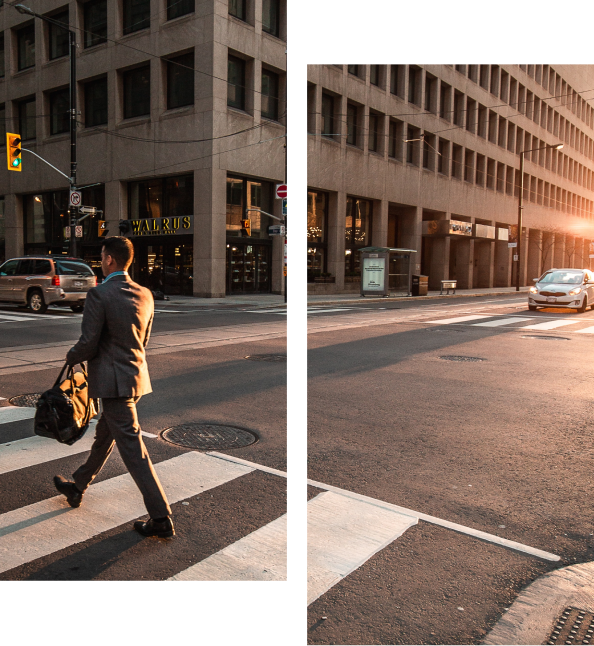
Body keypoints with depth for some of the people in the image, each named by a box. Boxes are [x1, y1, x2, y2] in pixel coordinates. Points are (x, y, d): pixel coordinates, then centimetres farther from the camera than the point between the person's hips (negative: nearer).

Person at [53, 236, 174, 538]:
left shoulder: (99, 295, -16)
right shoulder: (144, 295, 6)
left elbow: (88, 344, -16)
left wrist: (71, 357, 5)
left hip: (114, 382, -8)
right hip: (136, 375, 8)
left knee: (132, 448, -5)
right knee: (104, 435, 24)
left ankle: (161, 518, -2)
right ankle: (77, 487, 46)